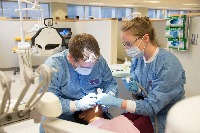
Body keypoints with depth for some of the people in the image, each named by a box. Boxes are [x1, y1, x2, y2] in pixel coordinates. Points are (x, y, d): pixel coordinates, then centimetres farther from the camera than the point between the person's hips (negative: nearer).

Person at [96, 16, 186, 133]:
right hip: (146, 108, 6)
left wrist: (115, 101, -30)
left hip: (163, 117, -5)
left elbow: (152, 106, -24)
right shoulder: (137, 58, -5)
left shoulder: (169, 65, -26)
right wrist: (136, 89, -16)